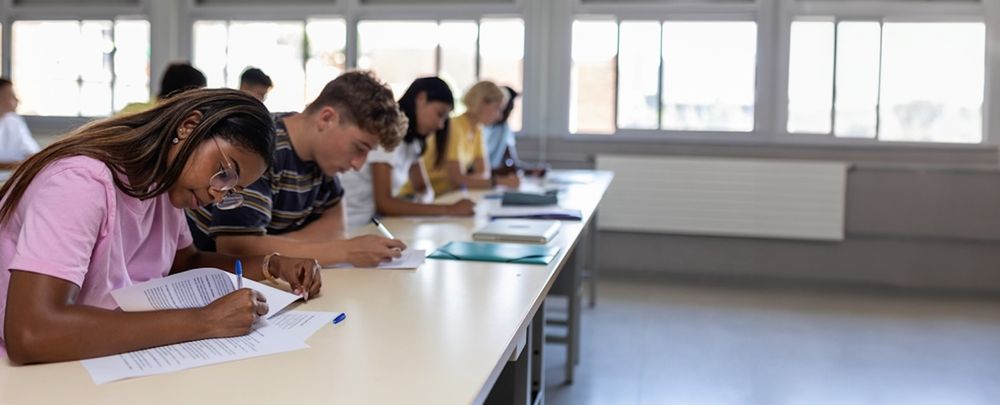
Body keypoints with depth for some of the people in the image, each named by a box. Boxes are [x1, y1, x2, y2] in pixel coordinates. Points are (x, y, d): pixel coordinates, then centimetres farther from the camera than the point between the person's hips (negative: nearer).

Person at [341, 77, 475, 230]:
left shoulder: (411, 137, 9)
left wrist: (422, 201, -15)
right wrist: (449, 209, -24)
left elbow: (424, 188, 9)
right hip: (350, 227, -8)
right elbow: (384, 203, -23)